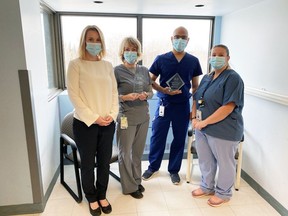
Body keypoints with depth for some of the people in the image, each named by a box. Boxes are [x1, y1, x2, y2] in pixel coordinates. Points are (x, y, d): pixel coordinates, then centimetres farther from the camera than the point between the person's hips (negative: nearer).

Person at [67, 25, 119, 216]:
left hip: (108, 123, 4)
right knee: (88, 163, 10)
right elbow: (74, 95, -10)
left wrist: (113, 114, -6)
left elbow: (114, 92, 8)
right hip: (85, 123, -3)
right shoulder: (76, 64, -4)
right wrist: (93, 118, -15)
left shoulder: (108, 65, 9)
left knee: (105, 162, 12)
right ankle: (92, 198, 32)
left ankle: (102, 195, 34)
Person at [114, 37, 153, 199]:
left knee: (138, 151, 17)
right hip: (126, 117, -4)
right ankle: (130, 187, 25)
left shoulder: (144, 70, 6)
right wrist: (125, 97, -23)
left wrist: (146, 95, -10)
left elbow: (151, 92, 12)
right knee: (125, 153, 7)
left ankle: (137, 180, 36)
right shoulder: (117, 71, -7)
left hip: (143, 116, 4)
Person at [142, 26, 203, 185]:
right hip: (164, 104, -1)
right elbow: (151, 81, 2)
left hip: (183, 105, 1)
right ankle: (153, 167, 29)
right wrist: (164, 90, -16)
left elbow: (195, 86, 8)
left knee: (179, 139, 10)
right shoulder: (161, 59, -2)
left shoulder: (193, 61, 2)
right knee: (157, 137, 7)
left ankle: (174, 170, 29)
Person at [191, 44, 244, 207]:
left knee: (225, 162, 11)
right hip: (202, 128, 7)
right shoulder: (207, 78, 11)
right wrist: (194, 118, -2)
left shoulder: (233, 78, -14)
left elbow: (228, 107, -22)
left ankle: (223, 193, 32)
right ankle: (207, 186, 40)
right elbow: (196, 99, 14)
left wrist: (205, 122, -22)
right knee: (205, 160, 19)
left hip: (223, 130, -7)